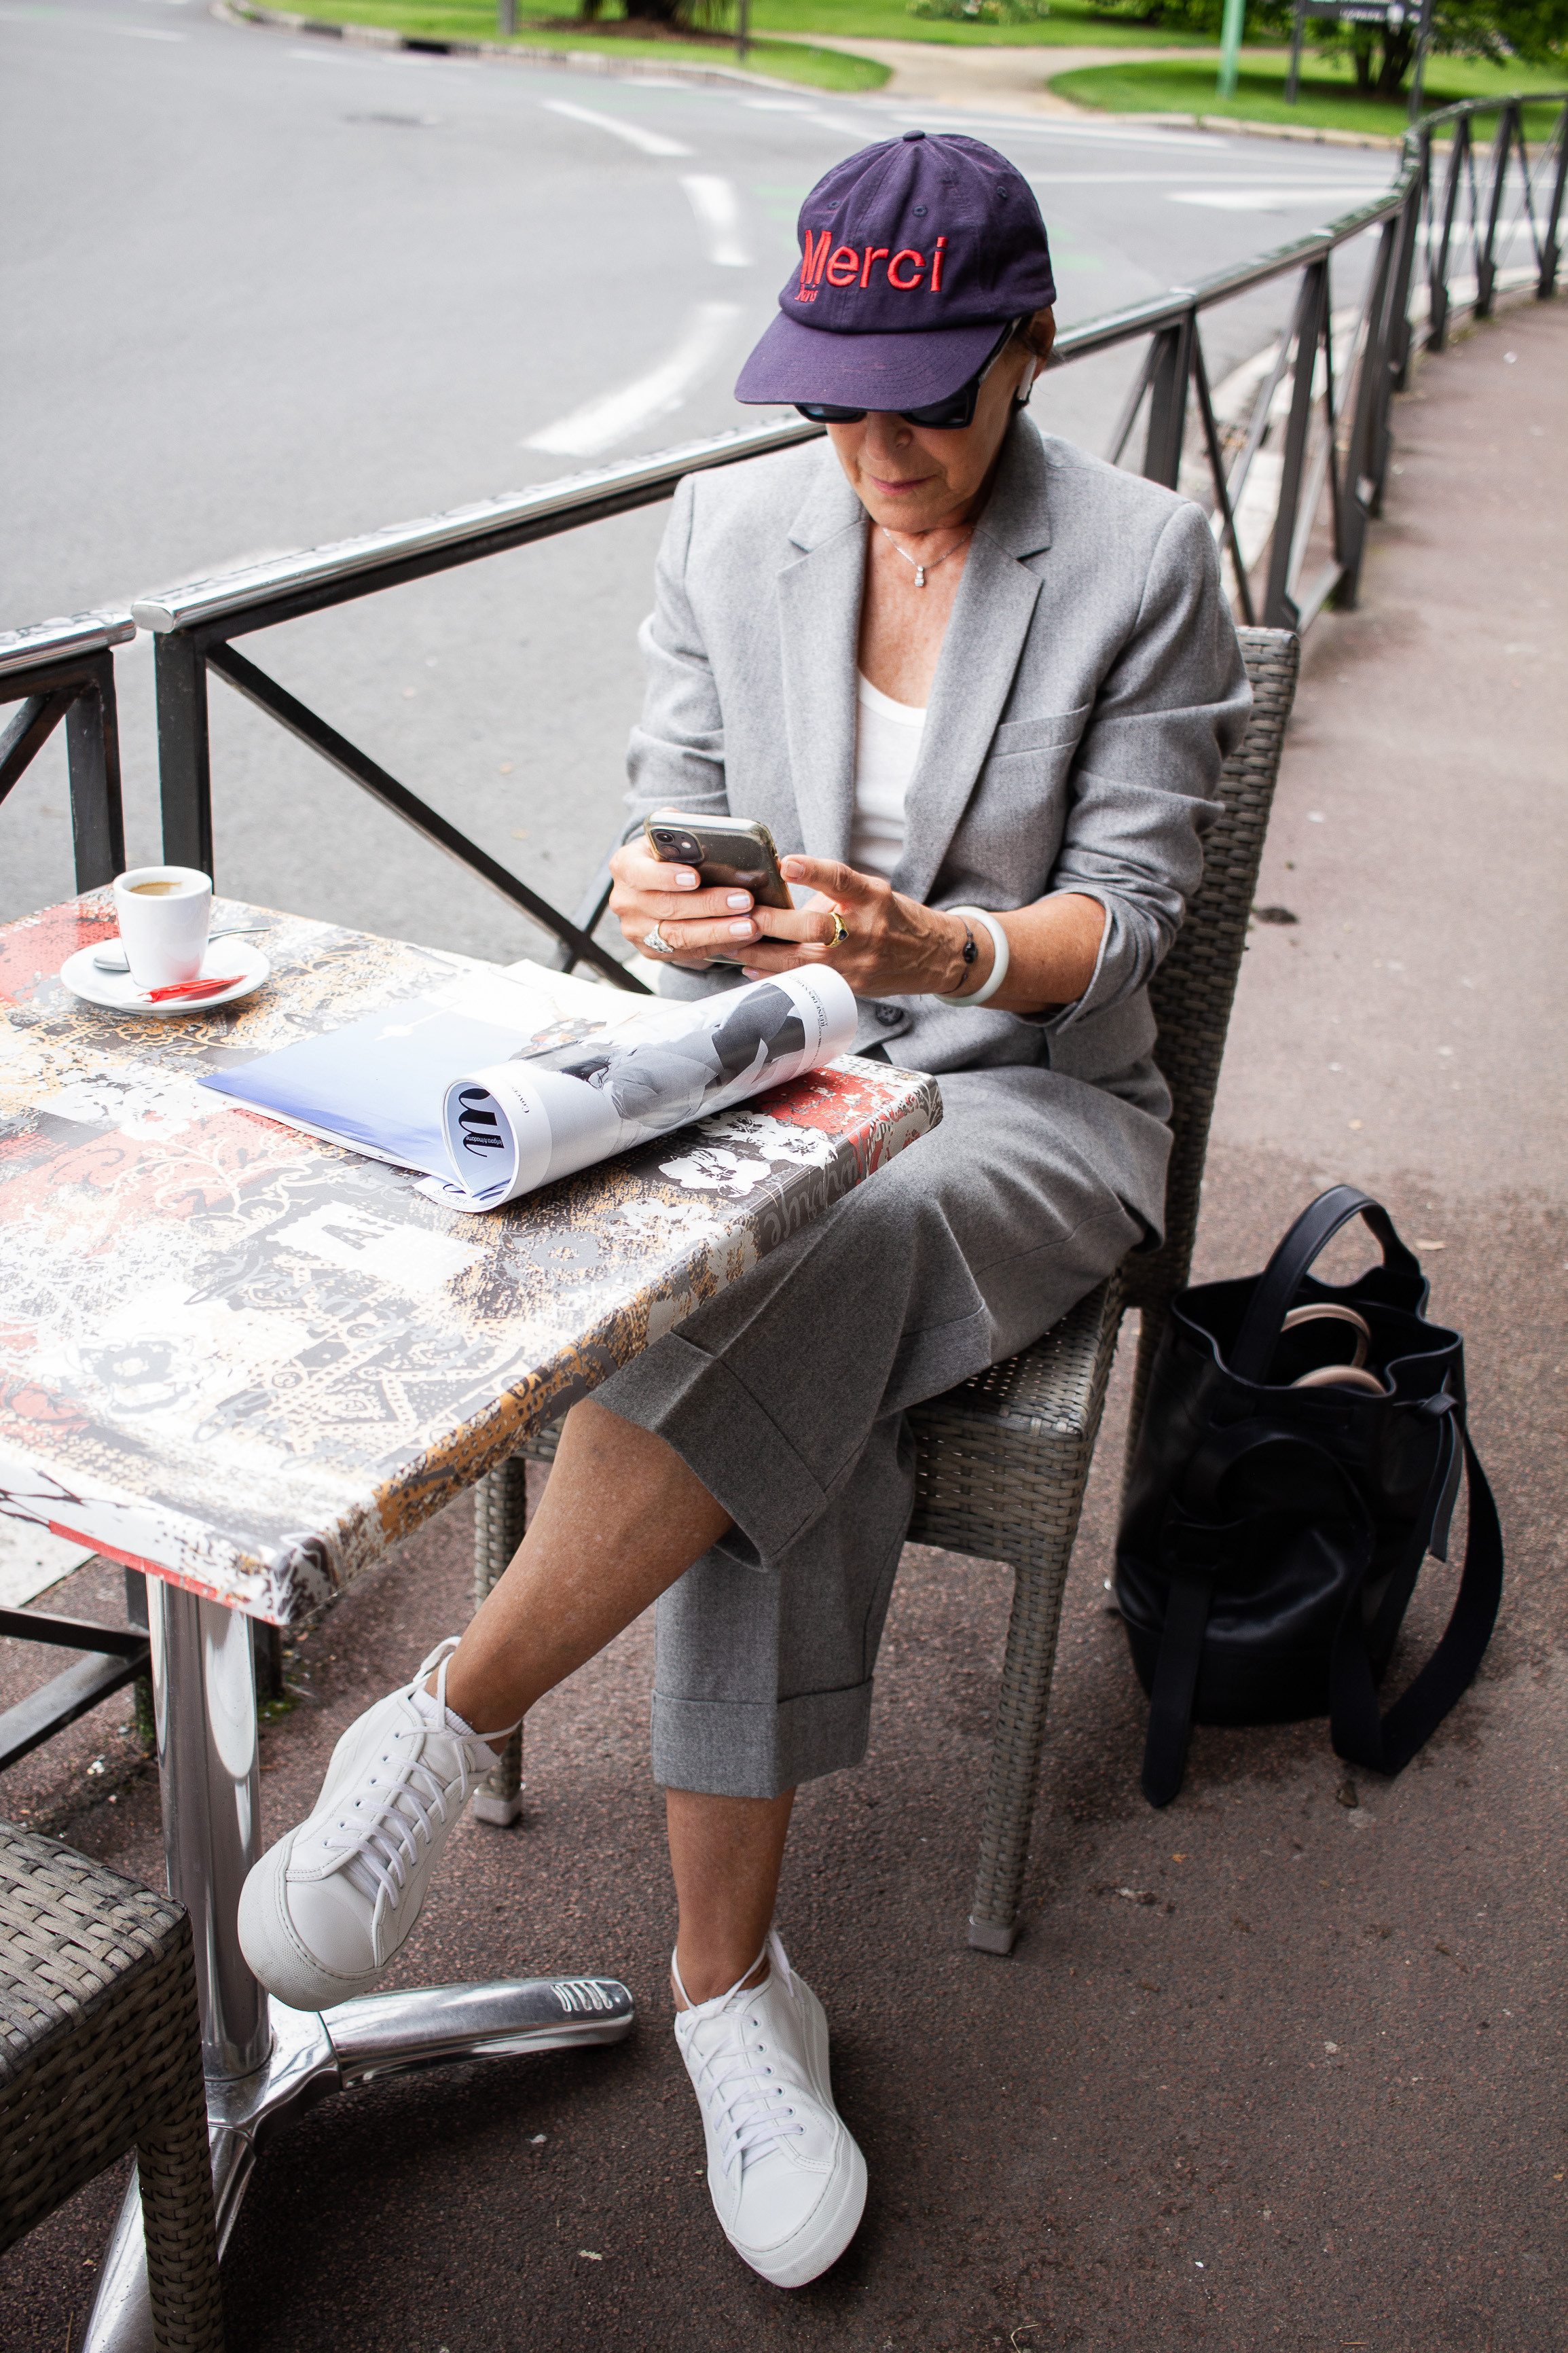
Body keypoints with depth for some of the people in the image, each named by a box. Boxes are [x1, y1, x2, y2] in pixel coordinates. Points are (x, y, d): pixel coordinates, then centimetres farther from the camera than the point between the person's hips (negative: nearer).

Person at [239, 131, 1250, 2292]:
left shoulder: (1145, 561, -5)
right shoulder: (730, 529, 5)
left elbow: (1125, 913, -7)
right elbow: (673, 810, 6)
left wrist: (937, 948, -28)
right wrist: (661, 893, -19)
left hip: (1026, 1101, -1)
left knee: (830, 1260, -37)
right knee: (808, 1409, -30)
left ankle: (452, 1716, -27)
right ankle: (727, 1976, -20)